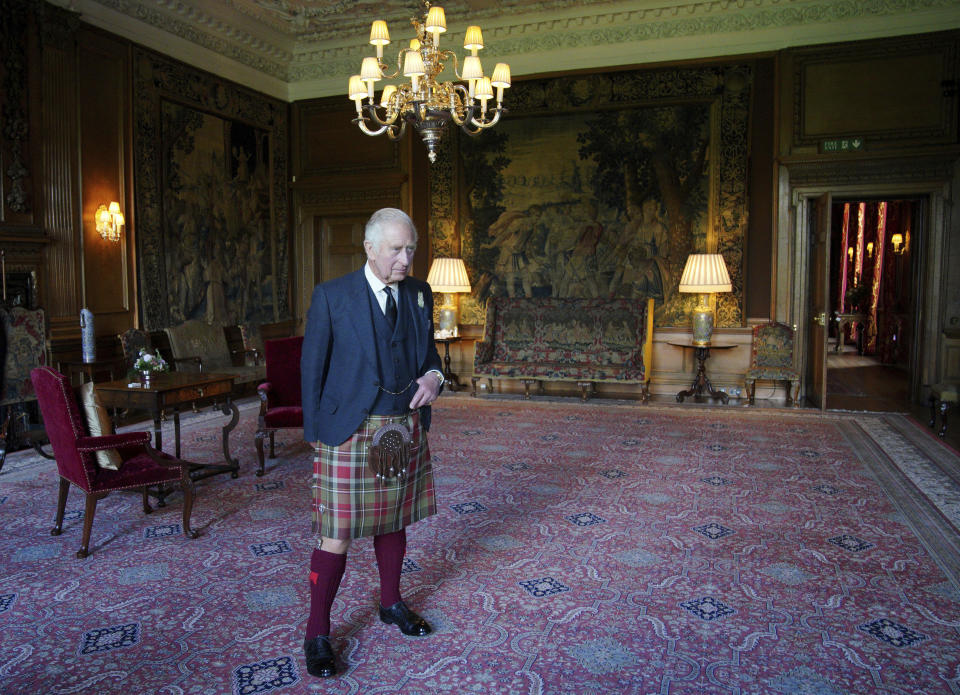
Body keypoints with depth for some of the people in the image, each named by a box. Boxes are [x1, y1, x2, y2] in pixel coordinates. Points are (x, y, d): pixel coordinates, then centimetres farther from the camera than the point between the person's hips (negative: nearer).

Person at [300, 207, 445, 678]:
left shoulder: (420, 294, 6)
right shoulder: (332, 296, -8)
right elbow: (312, 368, -3)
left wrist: (433, 376, -7)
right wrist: (315, 432, -3)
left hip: (406, 429, 5)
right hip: (350, 432, -5)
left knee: (393, 521, 19)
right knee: (338, 534, 1)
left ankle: (392, 604, 39)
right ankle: (317, 635, 17)